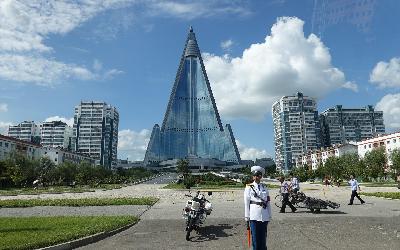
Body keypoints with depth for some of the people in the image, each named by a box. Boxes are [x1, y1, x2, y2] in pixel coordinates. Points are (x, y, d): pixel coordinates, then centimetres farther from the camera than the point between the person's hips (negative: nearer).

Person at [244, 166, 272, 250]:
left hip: (264, 216, 3)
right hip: (254, 216, -3)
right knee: (255, 238, 1)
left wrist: (269, 215, 7)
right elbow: (246, 203, 0)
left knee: (263, 237, 8)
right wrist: (247, 217, -3)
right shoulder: (249, 187, 2)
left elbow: (268, 202, 10)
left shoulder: (264, 187, 11)